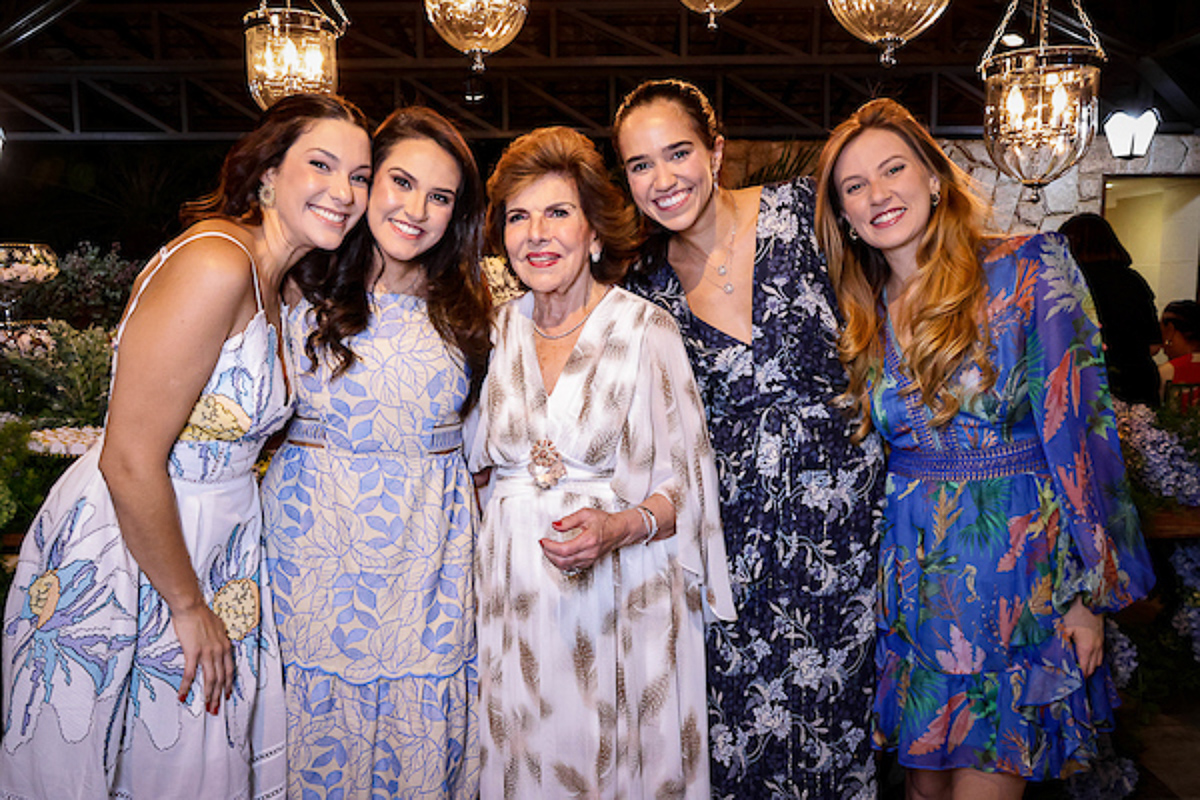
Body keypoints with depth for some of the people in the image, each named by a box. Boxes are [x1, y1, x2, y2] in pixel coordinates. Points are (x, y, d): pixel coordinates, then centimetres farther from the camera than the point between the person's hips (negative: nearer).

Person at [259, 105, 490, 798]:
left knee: (423, 730, 10)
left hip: (430, 547, 2)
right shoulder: (305, 287, -2)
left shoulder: (463, 306, 5)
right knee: (321, 724, 9)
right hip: (317, 539, -1)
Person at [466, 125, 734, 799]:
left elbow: (686, 484, -6)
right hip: (515, 588, 4)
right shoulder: (500, 329, 5)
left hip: (622, 598, -3)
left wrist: (618, 528, -23)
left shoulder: (646, 328, -8)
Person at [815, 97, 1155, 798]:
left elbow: (1076, 429, -10)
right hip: (912, 575, 4)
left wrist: (1089, 590, -10)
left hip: (1017, 566, -4)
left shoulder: (1030, 270, -9)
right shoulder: (862, 317, 5)